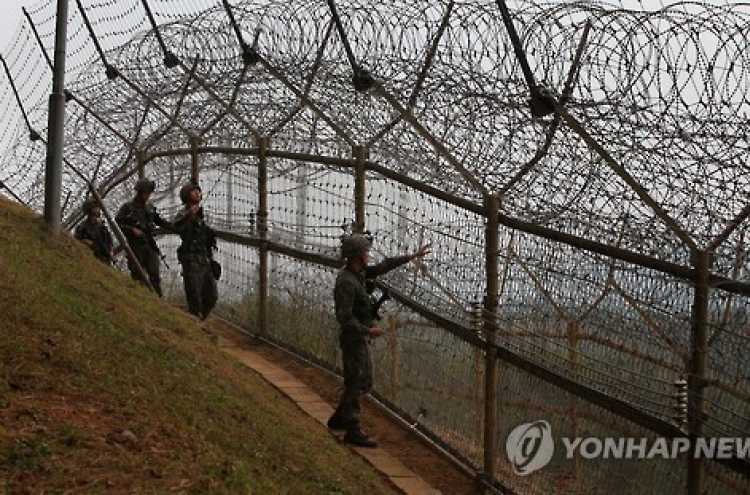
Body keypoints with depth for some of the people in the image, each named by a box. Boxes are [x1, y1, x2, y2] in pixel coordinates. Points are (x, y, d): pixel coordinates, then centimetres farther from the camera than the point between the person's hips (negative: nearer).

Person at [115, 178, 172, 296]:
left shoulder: (150, 207, 14)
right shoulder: (128, 207, -1)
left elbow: (159, 221, 23)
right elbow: (117, 223, -5)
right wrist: (132, 230, -15)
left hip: (149, 245, 4)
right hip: (135, 246, -4)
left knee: (154, 274, -7)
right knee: (138, 276, -1)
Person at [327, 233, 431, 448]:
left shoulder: (358, 273, 6)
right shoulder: (346, 282, -23)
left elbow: (383, 267, 15)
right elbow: (344, 318, -26)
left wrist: (412, 256, 16)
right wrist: (368, 330, -21)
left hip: (359, 338, 10)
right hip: (353, 339, -10)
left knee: (364, 382, 18)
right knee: (355, 384, -3)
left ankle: (338, 419, 30)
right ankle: (353, 432, 4)